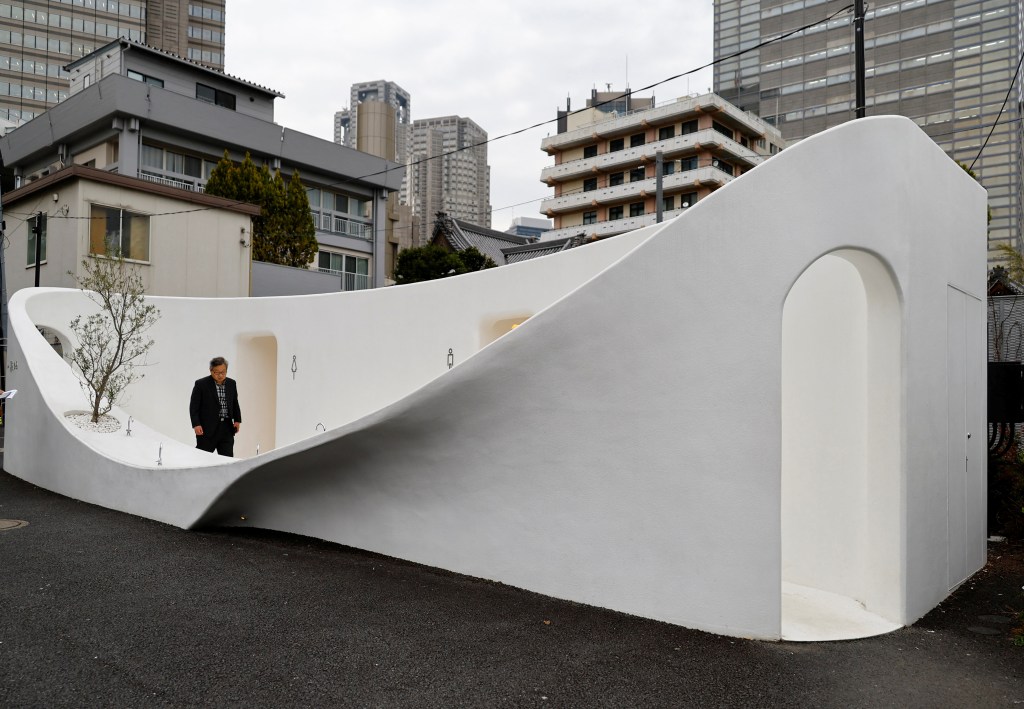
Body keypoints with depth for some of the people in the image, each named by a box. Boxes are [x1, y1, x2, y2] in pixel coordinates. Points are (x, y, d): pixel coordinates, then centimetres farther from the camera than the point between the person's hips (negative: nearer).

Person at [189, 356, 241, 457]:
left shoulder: (232, 384, 9)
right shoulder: (201, 384, -5)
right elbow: (194, 406, -5)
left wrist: (237, 420, 7)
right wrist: (196, 424, -15)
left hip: (227, 429, 4)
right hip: (207, 429, -4)